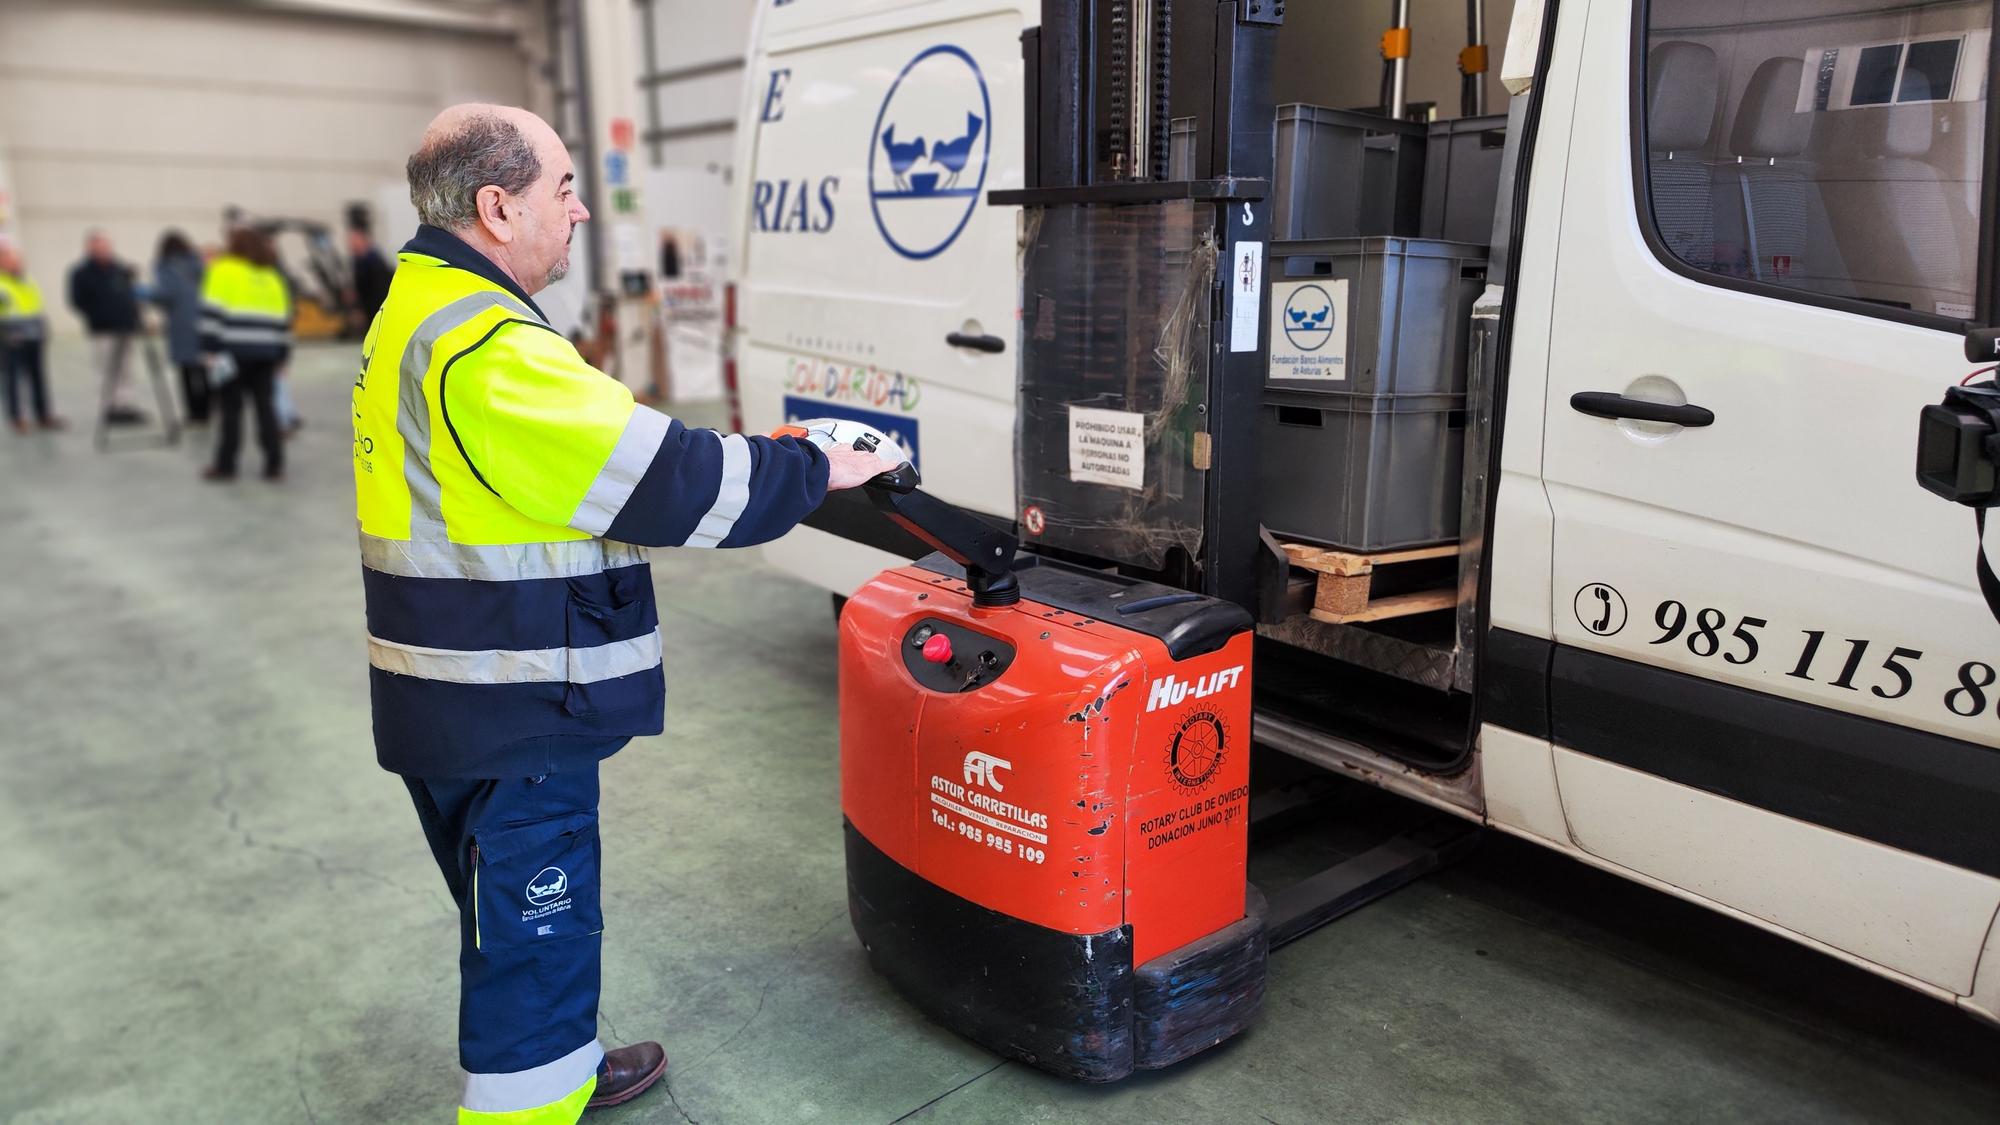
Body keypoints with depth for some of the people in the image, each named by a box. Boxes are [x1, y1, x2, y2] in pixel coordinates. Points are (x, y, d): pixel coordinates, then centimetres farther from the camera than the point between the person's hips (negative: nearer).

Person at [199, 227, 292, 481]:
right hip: (265, 352, 5)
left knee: (230, 408, 2)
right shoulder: (272, 276, 17)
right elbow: (283, 320, 16)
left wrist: (210, 349, -11)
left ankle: (225, 465, 6)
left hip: (233, 351, -5)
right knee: (265, 407, 8)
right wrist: (281, 355, 19)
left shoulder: (223, 271, -1)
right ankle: (274, 465, 5)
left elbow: (213, 313, -10)